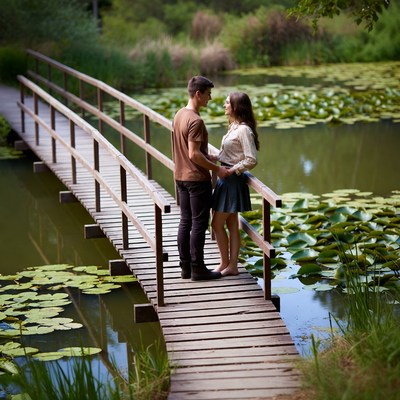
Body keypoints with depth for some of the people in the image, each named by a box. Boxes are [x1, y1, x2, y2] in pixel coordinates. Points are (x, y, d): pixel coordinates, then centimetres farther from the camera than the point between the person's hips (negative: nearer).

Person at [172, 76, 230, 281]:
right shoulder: (195, 121, -20)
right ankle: (197, 269, 3)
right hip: (197, 179, -9)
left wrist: (209, 156, 20)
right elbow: (194, 154, -23)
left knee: (185, 222, 12)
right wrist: (217, 168, -15)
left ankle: (185, 266, 16)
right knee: (199, 224, -2)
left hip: (181, 177, 9)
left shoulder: (179, 115, 8)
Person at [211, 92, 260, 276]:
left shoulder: (244, 130, -18)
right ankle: (232, 265, 16)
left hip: (233, 180, -10)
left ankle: (225, 264, 8)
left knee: (217, 224, -3)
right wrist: (216, 159, 5)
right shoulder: (234, 127, 11)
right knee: (231, 225, 11)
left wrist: (232, 170, -18)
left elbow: (251, 160, -23)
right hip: (226, 179, 10)